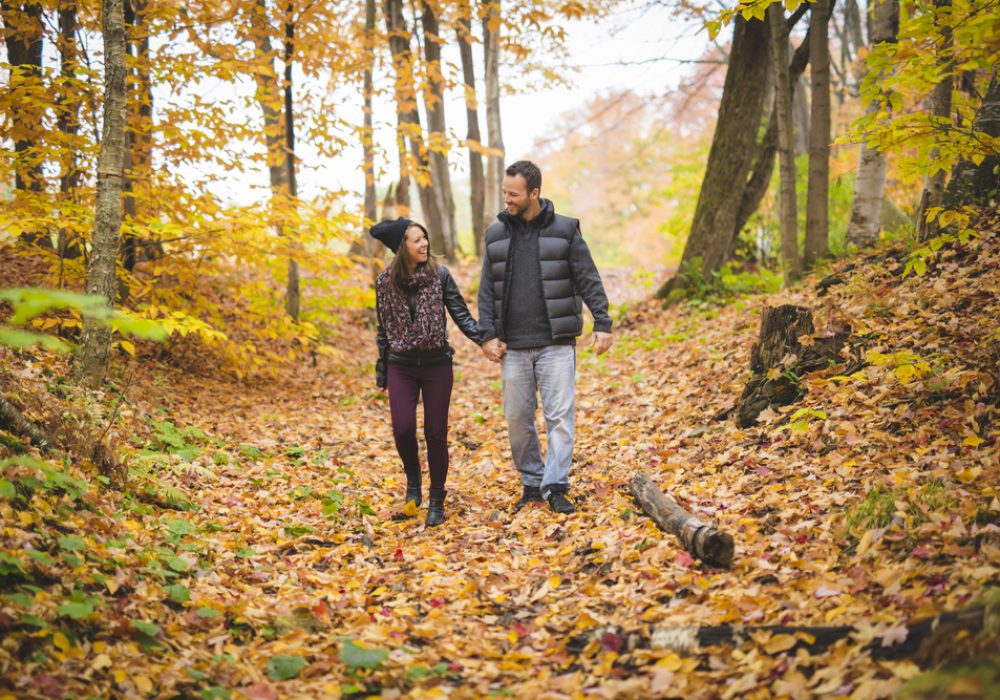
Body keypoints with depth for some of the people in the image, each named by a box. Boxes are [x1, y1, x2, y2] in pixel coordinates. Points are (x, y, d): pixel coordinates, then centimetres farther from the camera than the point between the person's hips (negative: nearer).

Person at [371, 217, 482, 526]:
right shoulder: (386, 281, 1)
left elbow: (461, 315, -3)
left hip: (437, 364, -1)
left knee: (436, 434, 1)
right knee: (403, 428, -13)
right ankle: (413, 480, 17)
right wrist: (381, 370, 11)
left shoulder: (440, 275, -4)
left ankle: (437, 501, 15)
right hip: (401, 366, 1)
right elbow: (384, 328, 9)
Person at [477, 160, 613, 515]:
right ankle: (531, 482, 20)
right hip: (513, 346, 3)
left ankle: (556, 486, -2)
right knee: (517, 418, 6)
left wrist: (602, 323, -9)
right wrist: (488, 335, 1)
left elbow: (589, 281, 0)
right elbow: (487, 290, 9)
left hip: (557, 343, -3)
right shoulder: (496, 234, 9)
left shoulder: (564, 230, 0)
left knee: (559, 415, -6)